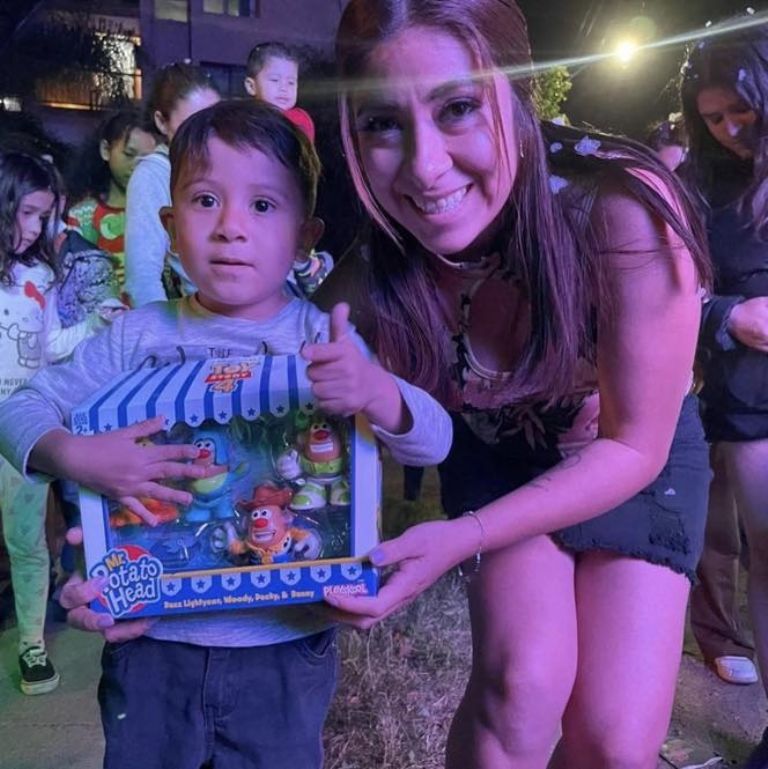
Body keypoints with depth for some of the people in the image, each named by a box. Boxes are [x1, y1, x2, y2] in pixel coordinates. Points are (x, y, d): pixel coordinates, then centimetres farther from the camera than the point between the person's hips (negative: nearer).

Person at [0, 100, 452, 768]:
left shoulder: (326, 341, -10)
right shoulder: (139, 337, -5)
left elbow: (434, 439, -15)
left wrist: (373, 391, -37)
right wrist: (75, 456, -21)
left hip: (285, 650, -1)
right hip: (150, 644, 2)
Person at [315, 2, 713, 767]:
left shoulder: (623, 213, -35)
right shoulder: (374, 268, -28)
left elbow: (633, 449, -24)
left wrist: (460, 539, -33)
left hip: (641, 459, 0)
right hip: (497, 454, 1)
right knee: (521, 684, -20)